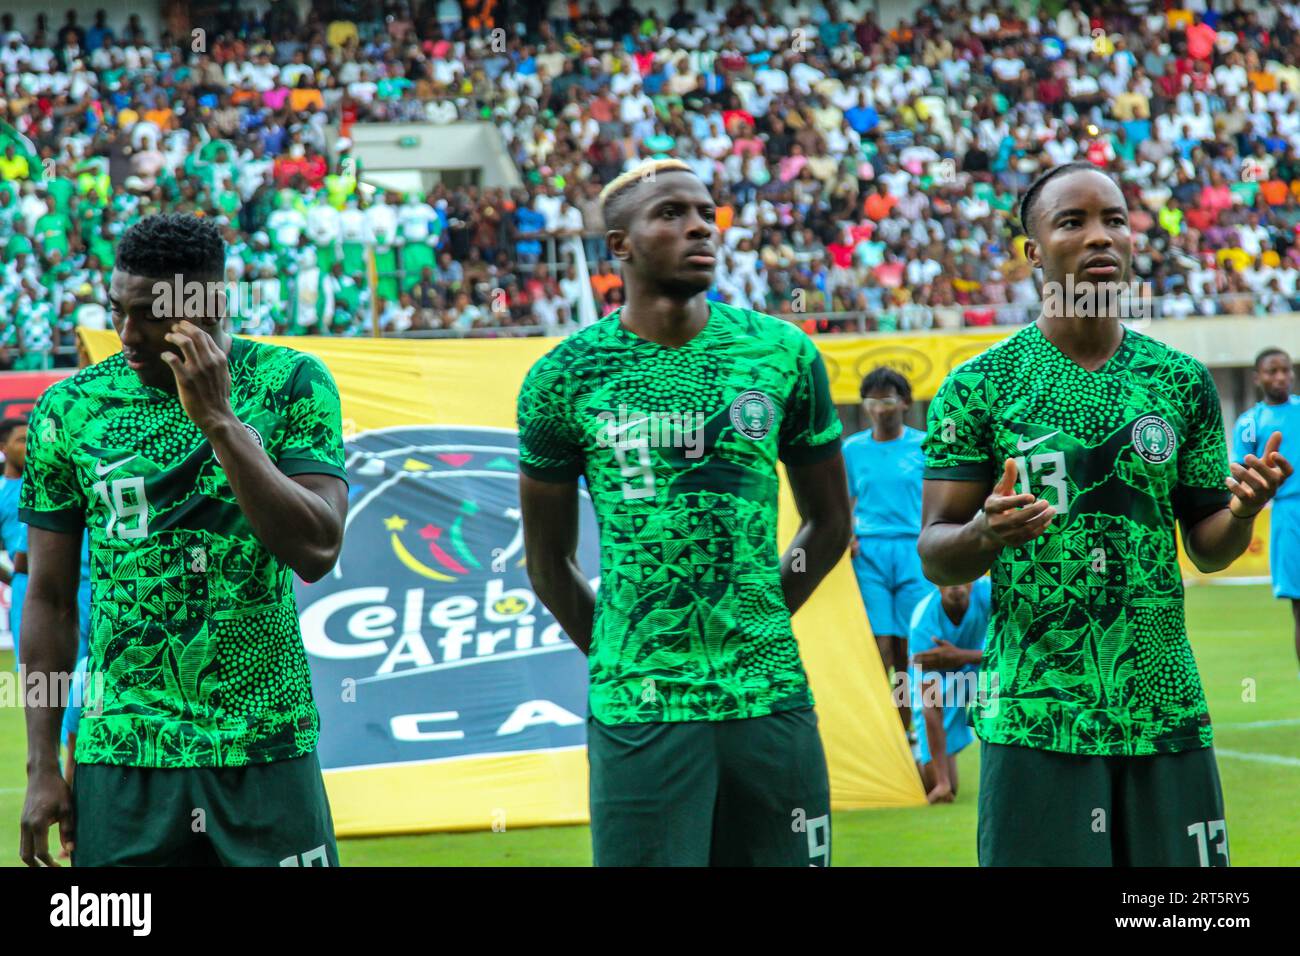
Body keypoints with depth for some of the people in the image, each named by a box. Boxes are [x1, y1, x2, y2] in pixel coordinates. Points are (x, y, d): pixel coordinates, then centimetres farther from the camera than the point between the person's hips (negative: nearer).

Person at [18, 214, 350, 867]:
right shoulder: (70, 409, 2)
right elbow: (51, 598, 6)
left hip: (267, 753, -1)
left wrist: (219, 421, -17)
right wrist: (42, 766, 3)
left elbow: (315, 553, -13)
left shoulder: (291, 385, -2)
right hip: (120, 756, 1)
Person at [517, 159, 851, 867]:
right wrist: (618, 657, 5)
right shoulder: (564, 379, 1)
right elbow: (548, 563, 9)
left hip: (771, 696, 2)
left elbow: (829, 523, 15)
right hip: (637, 710, -2)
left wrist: (755, 627, 10)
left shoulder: (784, 355, 5)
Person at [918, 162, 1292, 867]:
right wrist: (987, 532, -22)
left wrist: (1241, 512, -9)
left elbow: (1207, 549, 13)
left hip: (1166, 713, 3)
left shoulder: (1182, 381, 8)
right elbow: (935, 557, 0)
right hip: (1033, 721, -3)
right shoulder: (978, 386, -1)